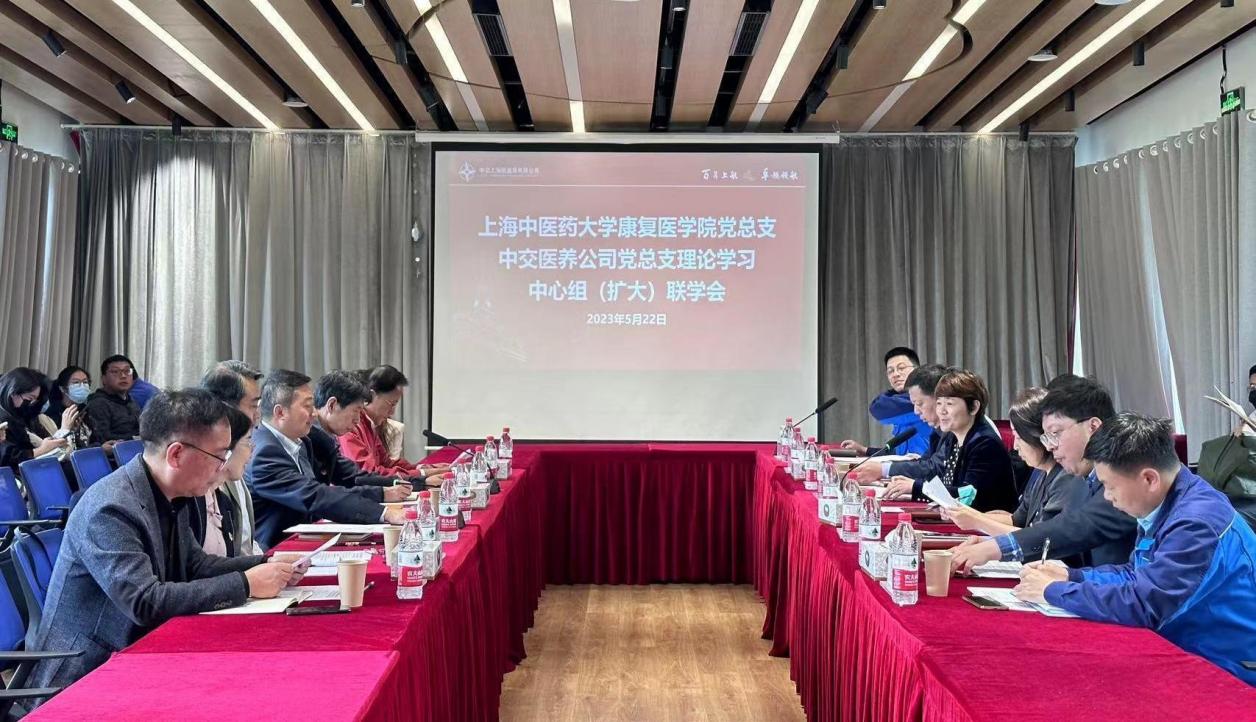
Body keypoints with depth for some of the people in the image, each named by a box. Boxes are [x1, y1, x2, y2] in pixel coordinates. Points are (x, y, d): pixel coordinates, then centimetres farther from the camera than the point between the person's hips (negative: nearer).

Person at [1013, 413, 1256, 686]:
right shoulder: (1165, 509, 2)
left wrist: (1054, 591, -19)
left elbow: (1142, 605, -30)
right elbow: (1136, 575, 14)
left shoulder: (1198, 523, -26)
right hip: (1186, 654, 8)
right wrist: (1070, 576, 0)